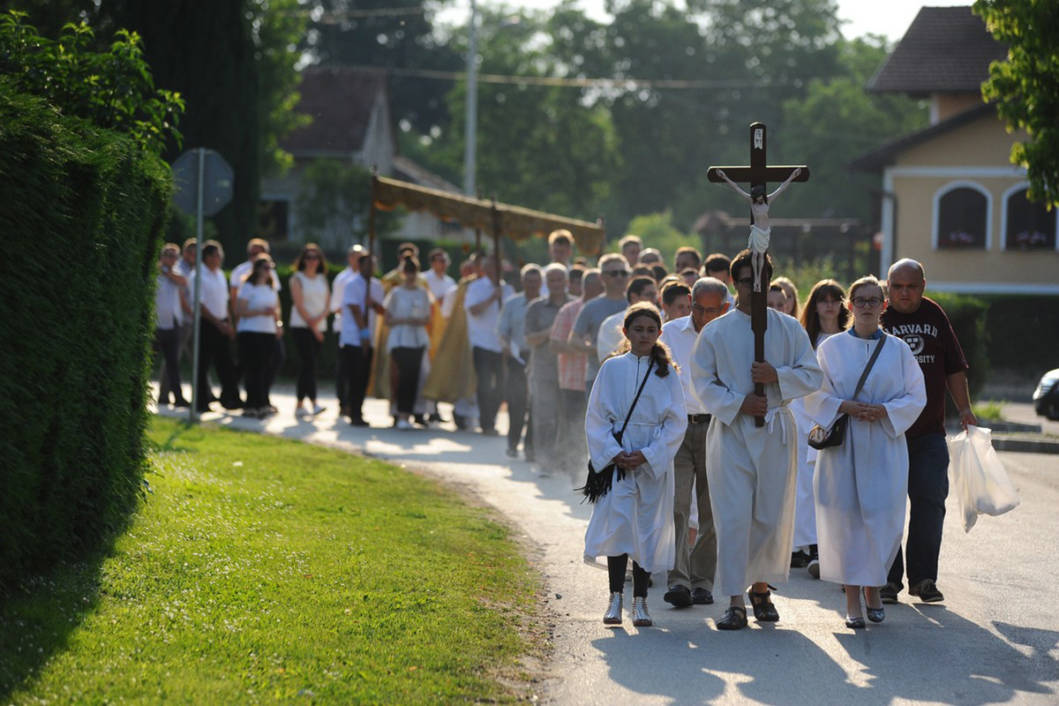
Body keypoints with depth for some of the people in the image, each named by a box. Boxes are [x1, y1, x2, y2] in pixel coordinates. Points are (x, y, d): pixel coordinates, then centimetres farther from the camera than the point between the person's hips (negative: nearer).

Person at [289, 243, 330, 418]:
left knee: (308, 365, 6)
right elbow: (299, 305, -7)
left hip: (319, 327, 5)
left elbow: (328, 303, 7)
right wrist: (312, 326, -10)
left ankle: (299, 405, 11)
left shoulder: (322, 279, 14)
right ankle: (313, 403, -25)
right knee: (309, 363, -16)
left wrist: (319, 319, -12)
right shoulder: (297, 279, 0)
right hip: (301, 325, -5)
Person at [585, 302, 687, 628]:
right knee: (617, 524, -11)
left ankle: (640, 601, 8)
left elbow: (677, 422, 2)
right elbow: (596, 417, 4)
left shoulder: (666, 373, 5)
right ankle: (615, 598, -7)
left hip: (654, 461, 1)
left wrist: (648, 455, -10)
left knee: (647, 528, 2)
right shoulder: (611, 369, 4)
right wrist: (613, 452, -10)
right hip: (616, 458, -1)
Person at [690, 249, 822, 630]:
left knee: (772, 516, 5)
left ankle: (760, 588, 25)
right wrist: (739, 403, -12)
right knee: (733, 517, -7)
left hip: (775, 430, 2)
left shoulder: (789, 329, 6)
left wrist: (777, 376, -12)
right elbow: (704, 383, 2)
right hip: (731, 430, -2)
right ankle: (735, 601, -5)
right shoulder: (716, 332, 2)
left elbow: (812, 376, 5)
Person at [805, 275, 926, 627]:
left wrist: (884, 410, -10)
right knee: (846, 517, -4)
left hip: (885, 445, 1)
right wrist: (844, 406, -12)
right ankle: (853, 600, 1)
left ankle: (873, 588, 17)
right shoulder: (831, 348, 6)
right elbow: (814, 394, 5)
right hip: (842, 444, 0)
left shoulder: (898, 349, 7)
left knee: (884, 518, -4)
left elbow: (916, 397, 6)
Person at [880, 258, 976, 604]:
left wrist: (965, 409, 11)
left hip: (929, 432, 3)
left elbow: (954, 368, 16)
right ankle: (888, 578, 10)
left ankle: (923, 577, 8)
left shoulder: (934, 315, 9)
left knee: (930, 502, -1)